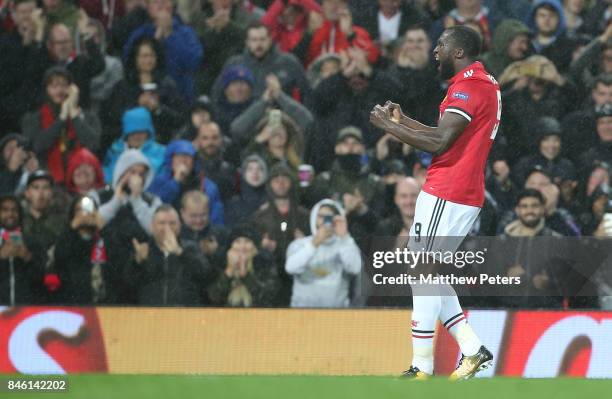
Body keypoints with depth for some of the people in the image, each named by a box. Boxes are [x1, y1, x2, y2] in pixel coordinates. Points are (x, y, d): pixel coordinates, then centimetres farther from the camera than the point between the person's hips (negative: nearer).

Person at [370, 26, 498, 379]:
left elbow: (439, 143, -20)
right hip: (468, 197, 10)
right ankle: (473, 349, 9)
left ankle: (422, 369, -7)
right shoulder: (487, 84, 18)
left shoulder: (468, 86, -14)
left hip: (445, 196, -10)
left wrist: (387, 125, -11)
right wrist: (403, 121, 17)